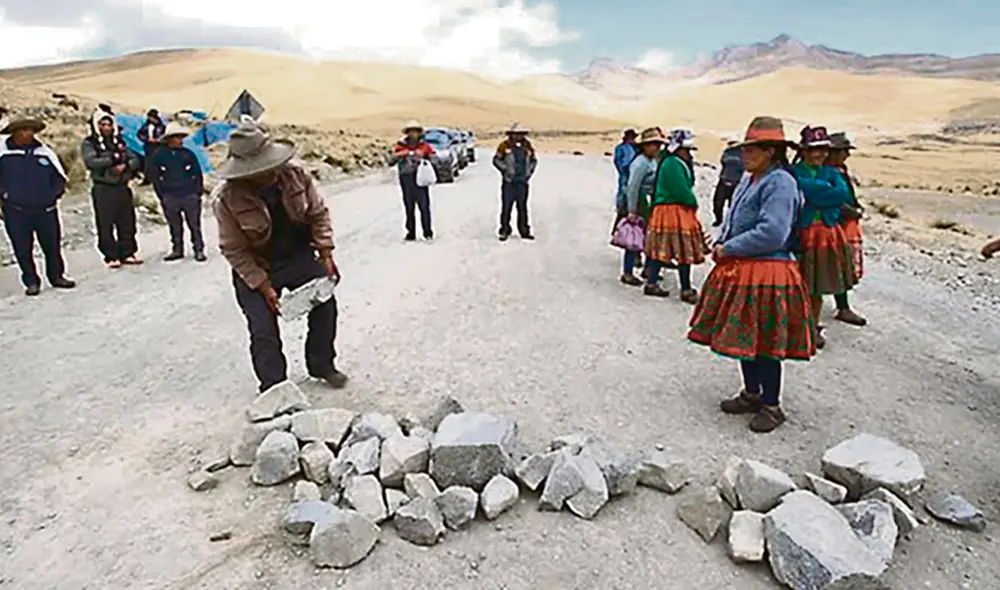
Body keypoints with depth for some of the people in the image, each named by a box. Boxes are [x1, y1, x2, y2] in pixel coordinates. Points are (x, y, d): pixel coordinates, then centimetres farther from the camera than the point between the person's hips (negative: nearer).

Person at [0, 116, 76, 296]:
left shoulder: (44, 152, 3)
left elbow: (60, 177, 11)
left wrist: (52, 196, 2)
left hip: (46, 211, 2)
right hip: (16, 212, -2)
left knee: (53, 246, 10)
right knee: (23, 250, 5)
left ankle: (56, 276, 26)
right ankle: (31, 282, 17)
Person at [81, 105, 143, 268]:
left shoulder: (119, 141, 16)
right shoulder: (89, 143, 1)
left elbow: (134, 160, 8)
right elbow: (90, 161, -16)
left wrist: (125, 165, -12)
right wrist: (113, 159, -18)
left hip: (122, 187, 5)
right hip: (103, 189, -5)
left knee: (127, 222, 6)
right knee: (105, 224, -3)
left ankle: (127, 253, 15)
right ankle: (111, 257, 4)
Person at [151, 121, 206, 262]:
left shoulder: (188, 154, 5)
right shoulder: (159, 155, 4)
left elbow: (197, 174, 8)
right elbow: (155, 177, 6)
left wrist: (198, 193, 1)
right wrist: (162, 196, 2)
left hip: (190, 196, 0)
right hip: (170, 197, 1)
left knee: (194, 225, 0)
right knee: (175, 226, 8)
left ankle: (199, 250, 6)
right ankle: (177, 250, 19)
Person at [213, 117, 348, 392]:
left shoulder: (295, 175, -17)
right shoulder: (227, 198, -25)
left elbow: (318, 214, -4)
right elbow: (234, 250, -17)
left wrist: (326, 255, -12)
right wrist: (264, 287, -19)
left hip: (300, 256, 4)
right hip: (255, 268, -3)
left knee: (325, 306, 8)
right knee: (264, 331, -4)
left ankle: (322, 365, 31)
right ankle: (273, 386, 17)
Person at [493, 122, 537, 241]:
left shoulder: (527, 146, 9)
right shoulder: (505, 146, -5)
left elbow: (534, 160, 20)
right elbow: (496, 160, 0)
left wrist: (530, 172, 8)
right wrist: (505, 170, -9)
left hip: (523, 181, 4)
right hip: (509, 181, -3)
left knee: (522, 207, 9)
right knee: (506, 206, -2)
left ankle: (524, 231, 15)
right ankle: (505, 231, 7)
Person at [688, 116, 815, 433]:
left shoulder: (780, 183, -16)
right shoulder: (748, 180, 13)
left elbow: (771, 234, -24)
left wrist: (728, 249, -16)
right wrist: (720, 245, 5)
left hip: (766, 273, -9)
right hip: (739, 270, 9)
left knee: (763, 344, 0)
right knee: (743, 338, 17)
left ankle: (771, 406, 17)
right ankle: (752, 394, 34)